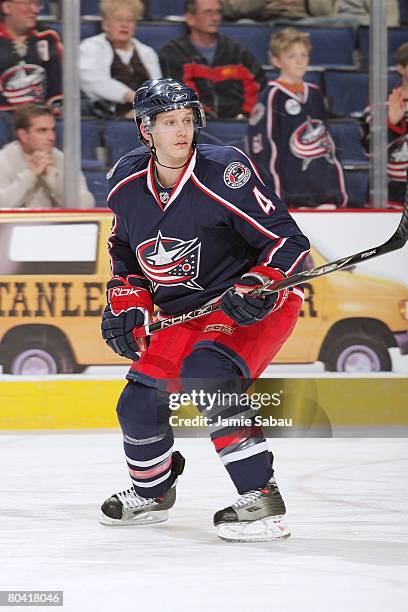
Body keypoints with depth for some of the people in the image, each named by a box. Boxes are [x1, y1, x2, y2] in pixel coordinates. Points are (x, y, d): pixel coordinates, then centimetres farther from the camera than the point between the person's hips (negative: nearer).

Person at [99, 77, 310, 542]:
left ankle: (261, 499, -29)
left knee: (206, 374, -32)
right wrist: (126, 303, 6)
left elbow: (288, 240, -19)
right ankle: (151, 492, 35)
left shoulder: (224, 173, -21)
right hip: (184, 314, 7)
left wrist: (256, 287, -33)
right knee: (139, 403, 3)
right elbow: (125, 247, 17)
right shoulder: (126, 184, -2)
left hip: (255, 306, -7)